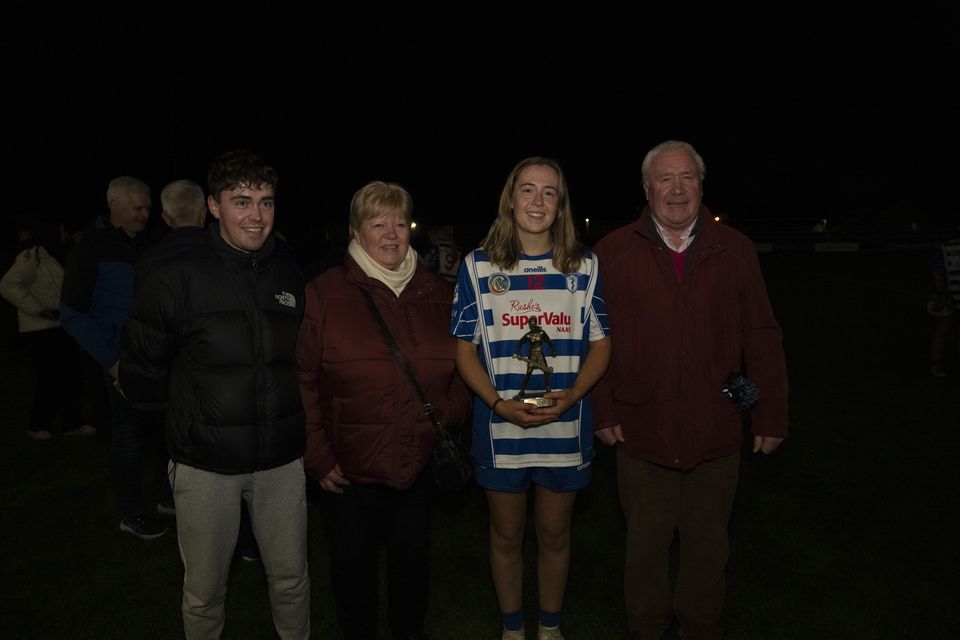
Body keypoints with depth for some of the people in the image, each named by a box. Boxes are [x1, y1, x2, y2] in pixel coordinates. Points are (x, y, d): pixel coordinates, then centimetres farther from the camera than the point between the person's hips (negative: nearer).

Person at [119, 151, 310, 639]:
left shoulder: (293, 276, 0)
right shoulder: (176, 280, -10)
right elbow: (140, 374, -2)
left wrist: (285, 410, 7)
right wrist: (191, 411, 4)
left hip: (281, 460, 3)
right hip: (205, 465, -2)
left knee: (291, 579, 16)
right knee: (204, 590, 14)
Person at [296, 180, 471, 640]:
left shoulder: (438, 295, 3)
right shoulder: (324, 294, -8)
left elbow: (464, 368, 11)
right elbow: (302, 380, -9)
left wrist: (449, 412, -6)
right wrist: (317, 458, -11)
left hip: (419, 468, 3)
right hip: (348, 471, -2)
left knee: (413, 560, 19)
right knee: (353, 564, 17)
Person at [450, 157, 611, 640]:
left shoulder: (584, 266, 2)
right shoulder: (478, 265, -2)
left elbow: (600, 345, 4)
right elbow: (465, 350, -1)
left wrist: (571, 395, -14)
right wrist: (500, 403, -16)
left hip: (565, 428, 1)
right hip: (500, 427, -1)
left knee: (554, 535, 17)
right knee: (506, 536, 15)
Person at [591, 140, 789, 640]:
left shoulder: (735, 250, 2)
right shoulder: (612, 252, -2)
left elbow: (762, 339, 3)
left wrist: (771, 415, 1)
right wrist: (603, 411, -4)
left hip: (715, 433, 1)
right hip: (641, 431, -1)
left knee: (708, 544, 17)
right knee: (645, 543, 15)